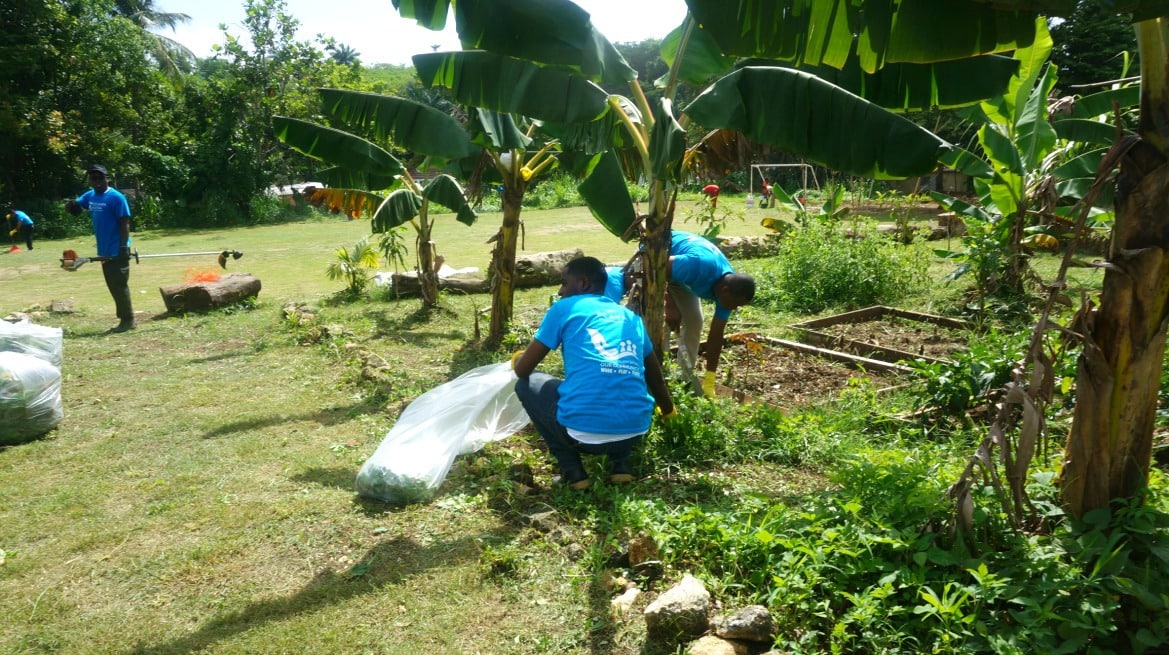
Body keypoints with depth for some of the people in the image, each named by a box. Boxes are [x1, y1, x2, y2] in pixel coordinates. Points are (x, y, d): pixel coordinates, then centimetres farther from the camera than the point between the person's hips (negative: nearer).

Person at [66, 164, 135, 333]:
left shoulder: (116, 197, -12)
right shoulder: (89, 196, 11)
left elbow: (124, 223, -15)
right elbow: (74, 205, 19)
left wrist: (123, 247, -20)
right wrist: (71, 205, -8)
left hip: (117, 251, -8)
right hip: (104, 251, 8)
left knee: (120, 285, -6)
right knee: (113, 286, 11)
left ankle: (128, 320, 0)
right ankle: (124, 319, 18)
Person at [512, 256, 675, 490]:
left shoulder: (564, 308, 8)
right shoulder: (631, 318, 20)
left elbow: (523, 370, 12)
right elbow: (655, 377, 32)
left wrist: (517, 359, 37)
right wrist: (669, 412, 52)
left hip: (583, 431, -5)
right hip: (635, 432, 5)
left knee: (527, 384, 23)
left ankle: (572, 470, 12)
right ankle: (621, 463, 17)